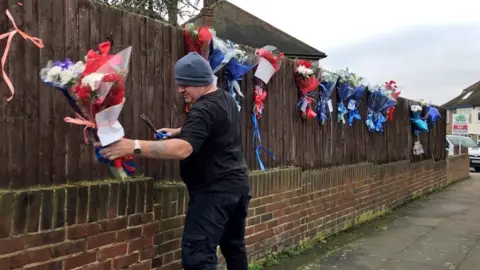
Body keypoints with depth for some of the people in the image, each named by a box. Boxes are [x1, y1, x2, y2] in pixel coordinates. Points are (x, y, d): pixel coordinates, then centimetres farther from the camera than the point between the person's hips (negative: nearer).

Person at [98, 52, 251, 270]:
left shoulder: (204, 109, -19)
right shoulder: (227, 100, 12)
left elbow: (183, 149, -34)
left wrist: (134, 146, -39)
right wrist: (179, 131, 18)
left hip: (215, 190, -10)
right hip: (237, 184, 11)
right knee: (234, 247, 21)